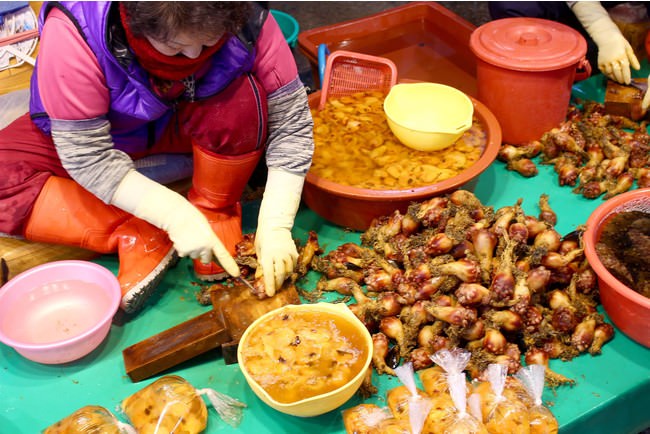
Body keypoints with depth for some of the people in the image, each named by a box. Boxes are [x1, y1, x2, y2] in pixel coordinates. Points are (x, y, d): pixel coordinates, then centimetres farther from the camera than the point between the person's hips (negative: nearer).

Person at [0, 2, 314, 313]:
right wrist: (174, 214, -37)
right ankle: (137, 236, -20)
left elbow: (291, 119, -22)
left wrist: (275, 225, -30)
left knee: (242, 97, -32)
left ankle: (215, 216, -13)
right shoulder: (72, 33, -34)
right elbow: (87, 156, -29)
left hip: (187, 129, 1)